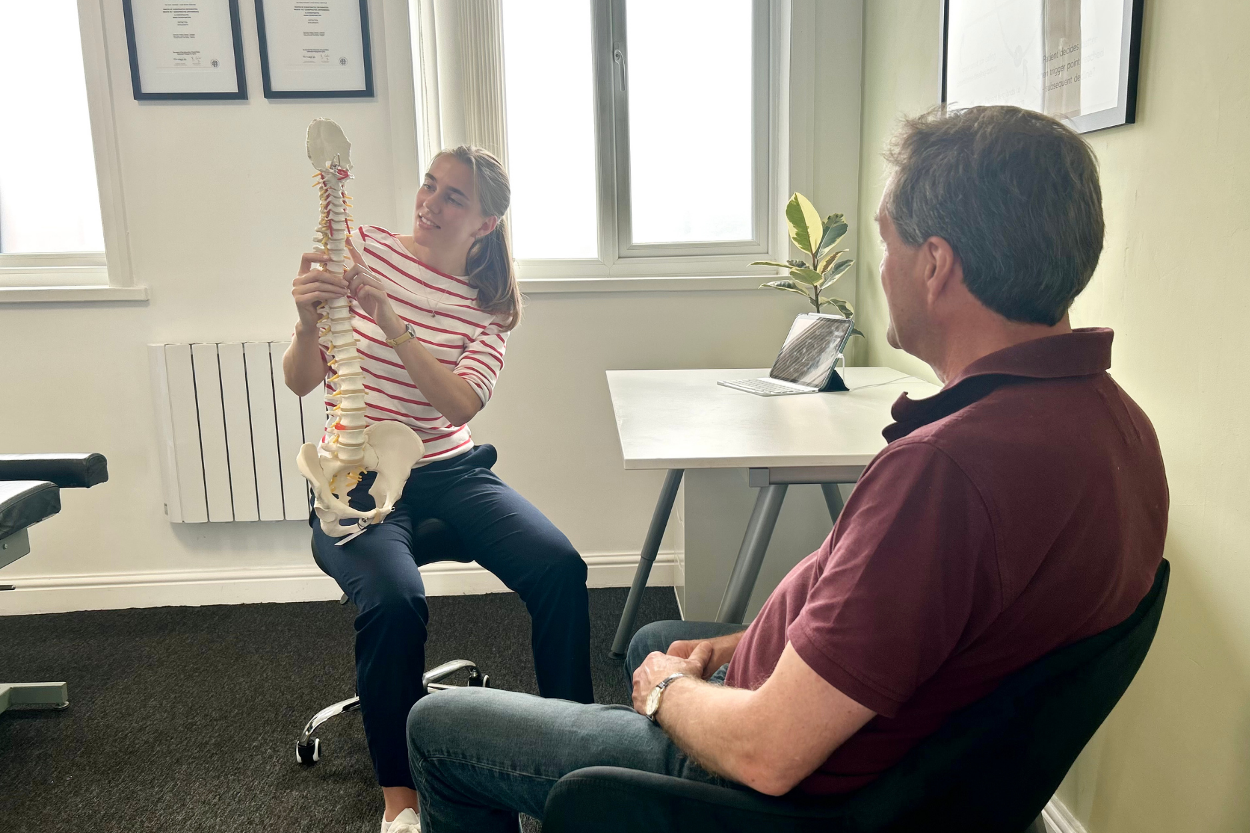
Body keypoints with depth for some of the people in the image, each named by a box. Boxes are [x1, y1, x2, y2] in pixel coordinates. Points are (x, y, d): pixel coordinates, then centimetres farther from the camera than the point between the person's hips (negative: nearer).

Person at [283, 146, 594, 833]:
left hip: (450, 471, 2)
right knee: (396, 602, -31)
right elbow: (301, 381, -5)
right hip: (357, 478, -2)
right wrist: (309, 321, -27)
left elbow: (461, 405, -15)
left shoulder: (488, 301, 3)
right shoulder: (363, 248, -1)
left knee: (561, 568, -21)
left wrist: (393, 324, -27)